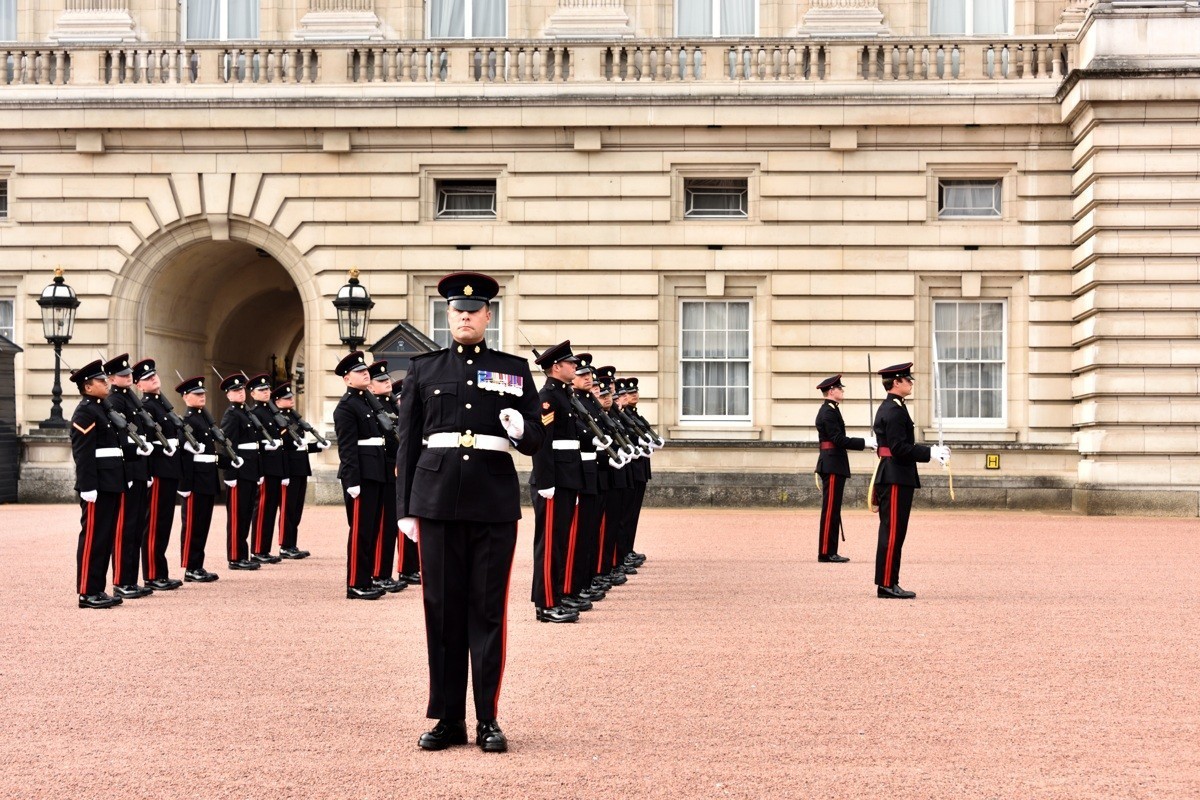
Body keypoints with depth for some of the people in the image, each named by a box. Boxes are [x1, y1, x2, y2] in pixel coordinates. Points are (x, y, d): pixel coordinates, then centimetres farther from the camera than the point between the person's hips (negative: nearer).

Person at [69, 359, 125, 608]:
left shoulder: (103, 410, 18)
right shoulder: (85, 413, -11)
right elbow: (83, 454, -18)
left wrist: (120, 482, 19)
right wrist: (88, 487, -22)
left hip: (111, 484, 10)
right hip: (98, 485, -10)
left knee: (106, 538, 11)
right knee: (93, 537, -6)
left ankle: (98, 589, 16)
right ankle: (87, 593, -2)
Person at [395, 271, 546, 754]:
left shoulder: (514, 369, 9)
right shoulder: (423, 369, 10)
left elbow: (537, 441, 7)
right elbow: (407, 442, 9)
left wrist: (520, 429, -16)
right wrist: (405, 508, 3)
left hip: (494, 502, 0)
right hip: (438, 500, 1)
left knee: (488, 609, 1)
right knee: (442, 608, 3)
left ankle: (488, 721, 7)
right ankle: (448, 718, 11)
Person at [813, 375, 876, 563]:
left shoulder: (829, 410, 19)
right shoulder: (829, 412, -14)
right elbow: (839, 439, -20)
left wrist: (863, 442, 12)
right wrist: (864, 443, -17)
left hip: (832, 465, 11)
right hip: (833, 466, -11)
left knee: (832, 510, 11)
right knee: (831, 509, -8)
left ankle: (829, 552, 14)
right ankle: (826, 553, -7)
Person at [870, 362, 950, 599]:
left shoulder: (888, 408, 19)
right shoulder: (894, 411, -15)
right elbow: (899, 448, -21)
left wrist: (930, 450, 16)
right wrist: (930, 452, -18)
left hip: (891, 478, 11)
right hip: (896, 479, -11)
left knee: (892, 532, 11)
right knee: (893, 532, -7)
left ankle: (888, 583, 14)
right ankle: (887, 584, -5)